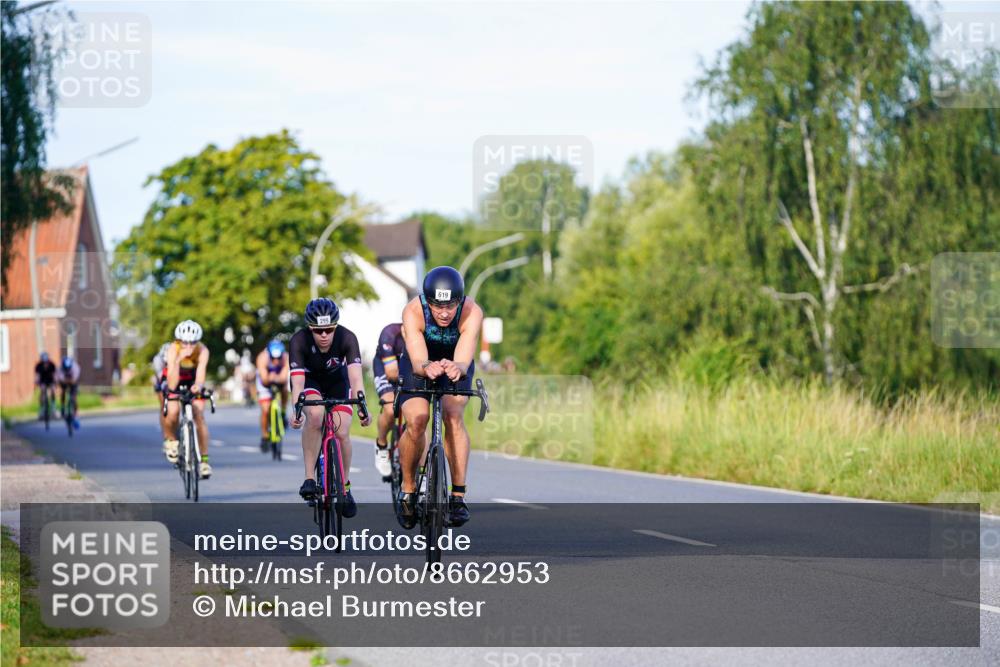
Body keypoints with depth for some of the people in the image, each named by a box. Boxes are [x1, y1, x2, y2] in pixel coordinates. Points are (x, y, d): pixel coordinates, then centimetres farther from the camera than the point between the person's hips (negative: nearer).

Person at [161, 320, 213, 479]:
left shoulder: (202, 351, -31)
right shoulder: (173, 350, -34)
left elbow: (200, 376, -40)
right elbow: (172, 385, -41)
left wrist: (198, 385, -63)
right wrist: (178, 360, -54)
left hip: (192, 381, 1)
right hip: (173, 380, -1)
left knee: (199, 415, -17)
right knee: (173, 411, -27)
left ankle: (204, 459, -8)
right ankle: (170, 440, 4)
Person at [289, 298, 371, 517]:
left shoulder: (347, 338, -31)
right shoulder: (299, 341, -32)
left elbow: (355, 377, -39)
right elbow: (297, 382, -38)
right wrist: (297, 410, -55)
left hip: (337, 380, 1)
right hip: (310, 379, -1)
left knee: (342, 433, -14)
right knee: (315, 415, -32)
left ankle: (344, 486, 8)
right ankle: (310, 478, -24)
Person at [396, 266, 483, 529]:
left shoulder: (472, 313, -34)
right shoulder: (413, 312, -35)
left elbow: (464, 361, -45)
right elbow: (418, 361, -46)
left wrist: (456, 368, -68)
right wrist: (428, 368, -69)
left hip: (455, 366, 0)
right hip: (418, 366, 0)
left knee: (454, 417, -26)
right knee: (416, 424, -22)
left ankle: (458, 497, -22)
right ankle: (408, 489, 2)